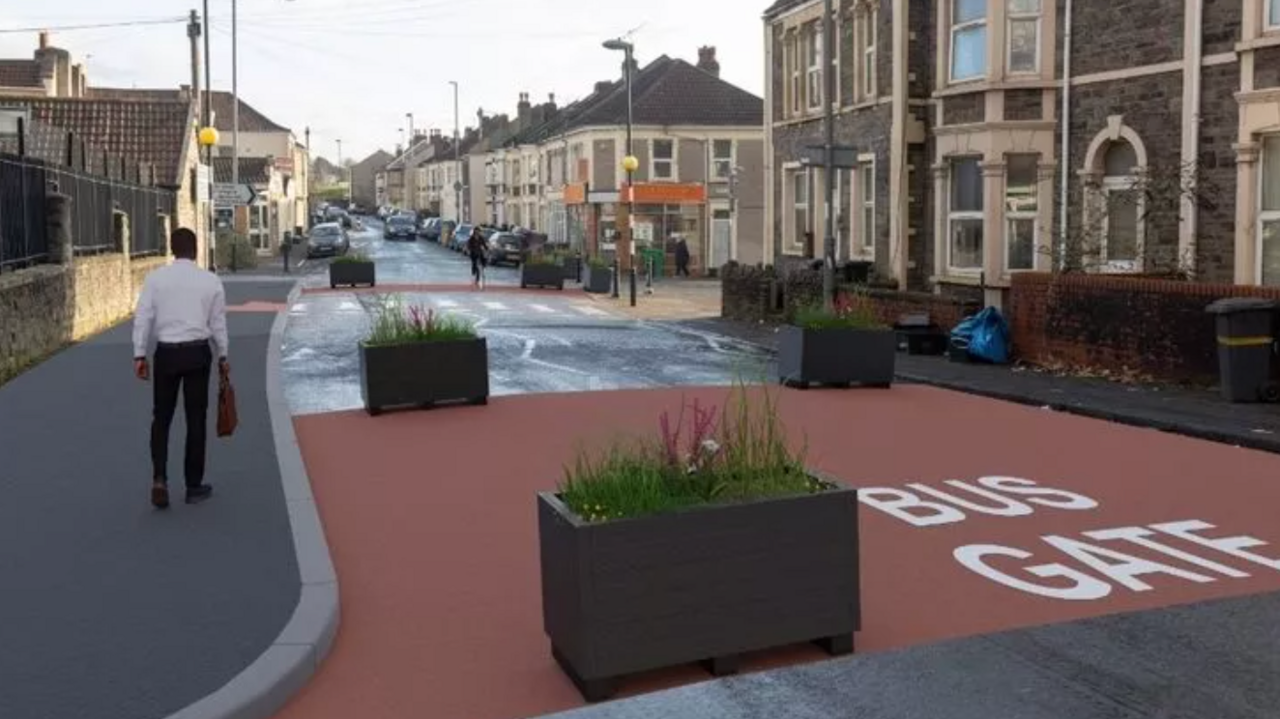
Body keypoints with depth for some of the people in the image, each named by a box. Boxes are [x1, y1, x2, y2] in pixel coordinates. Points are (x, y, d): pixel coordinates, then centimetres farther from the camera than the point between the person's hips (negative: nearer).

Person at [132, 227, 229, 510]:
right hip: (198, 352, 0)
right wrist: (222, 357, 14)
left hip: (166, 352, 0)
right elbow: (218, 322, 4)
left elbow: (143, 318, -4)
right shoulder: (211, 280, -1)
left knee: (161, 418, 12)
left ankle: (159, 478, -3)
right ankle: (194, 486, 14)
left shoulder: (155, 278, -3)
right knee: (196, 419, 7)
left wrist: (139, 355, 2)